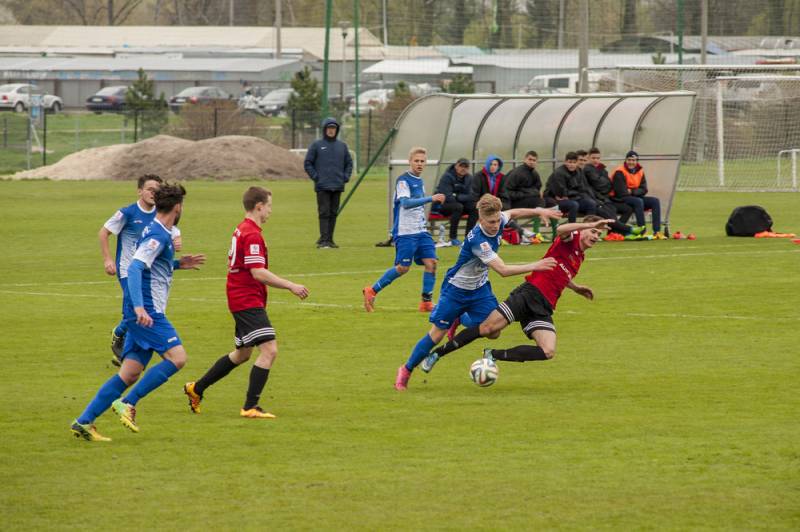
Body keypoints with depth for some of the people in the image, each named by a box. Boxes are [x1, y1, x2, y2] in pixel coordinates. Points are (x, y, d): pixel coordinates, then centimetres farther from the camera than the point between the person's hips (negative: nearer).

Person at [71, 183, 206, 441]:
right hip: (148, 312, -10)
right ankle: (127, 404, -14)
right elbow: (134, 268, -24)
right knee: (177, 357, -14)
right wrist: (139, 306, -34)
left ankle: (84, 422, 3)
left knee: (130, 373, 6)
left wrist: (178, 264, 26)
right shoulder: (158, 236, -13)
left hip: (143, 312, 10)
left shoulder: (157, 232, 17)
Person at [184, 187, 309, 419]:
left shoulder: (241, 230, 14)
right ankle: (250, 407, -16)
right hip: (248, 301, -11)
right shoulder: (252, 234, -17)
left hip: (242, 301, 11)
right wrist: (290, 286, -20)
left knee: (242, 353, 22)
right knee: (269, 349, -15)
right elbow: (258, 272, -24)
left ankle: (196, 389, 32)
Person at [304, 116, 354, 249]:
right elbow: (308, 163, 2)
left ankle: (330, 239, 12)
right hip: (322, 187, -4)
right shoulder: (316, 145, 1)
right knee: (324, 213, -8)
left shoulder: (342, 146, 12)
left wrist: (346, 177, 5)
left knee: (333, 213, 6)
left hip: (337, 187, 4)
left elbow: (349, 163, 19)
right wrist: (315, 177, -7)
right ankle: (323, 240, -11)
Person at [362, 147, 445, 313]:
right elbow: (405, 202, -27)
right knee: (403, 268, -8)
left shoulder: (420, 181, 14)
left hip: (421, 231, 7)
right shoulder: (403, 180, -12)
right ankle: (371, 291, 7)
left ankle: (426, 302, 1)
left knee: (431, 262, -5)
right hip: (405, 232, -7)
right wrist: (431, 199, -34)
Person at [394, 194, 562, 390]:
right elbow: (503, 270, -39)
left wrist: (539, 211, -2)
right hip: (456, 290, -6)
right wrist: (534, 266, -40)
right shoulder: (477, 240, -37)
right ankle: (406, 370, 20)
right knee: (436, 335, -1)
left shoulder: (498, 221, -15)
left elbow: (514, 213, 11)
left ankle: (460, 319, 26)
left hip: (479, 289, 6)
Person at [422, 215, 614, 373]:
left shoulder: (580, 258, 23)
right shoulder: (571, 240, 0)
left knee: (548, 352, -18)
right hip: (530, 293, -7)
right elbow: (560, 230, -27)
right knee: (488, 328, -18)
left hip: (544, 308, 7)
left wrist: (575, 287, 35)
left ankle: (494, 355, -7)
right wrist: (589, 224, -29)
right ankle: (436, 354, -5)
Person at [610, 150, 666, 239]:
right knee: (638, 201, -34)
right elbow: (621, 192, -18)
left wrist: (632, 191, -14)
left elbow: (644, 190, 4)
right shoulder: (619, 173, -11)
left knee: (655, 201, -13)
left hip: (636, 197, 7)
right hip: (620, 200, -7)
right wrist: (636, 191, -8)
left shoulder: (640, 171, 9)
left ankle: (657, 231, -22)